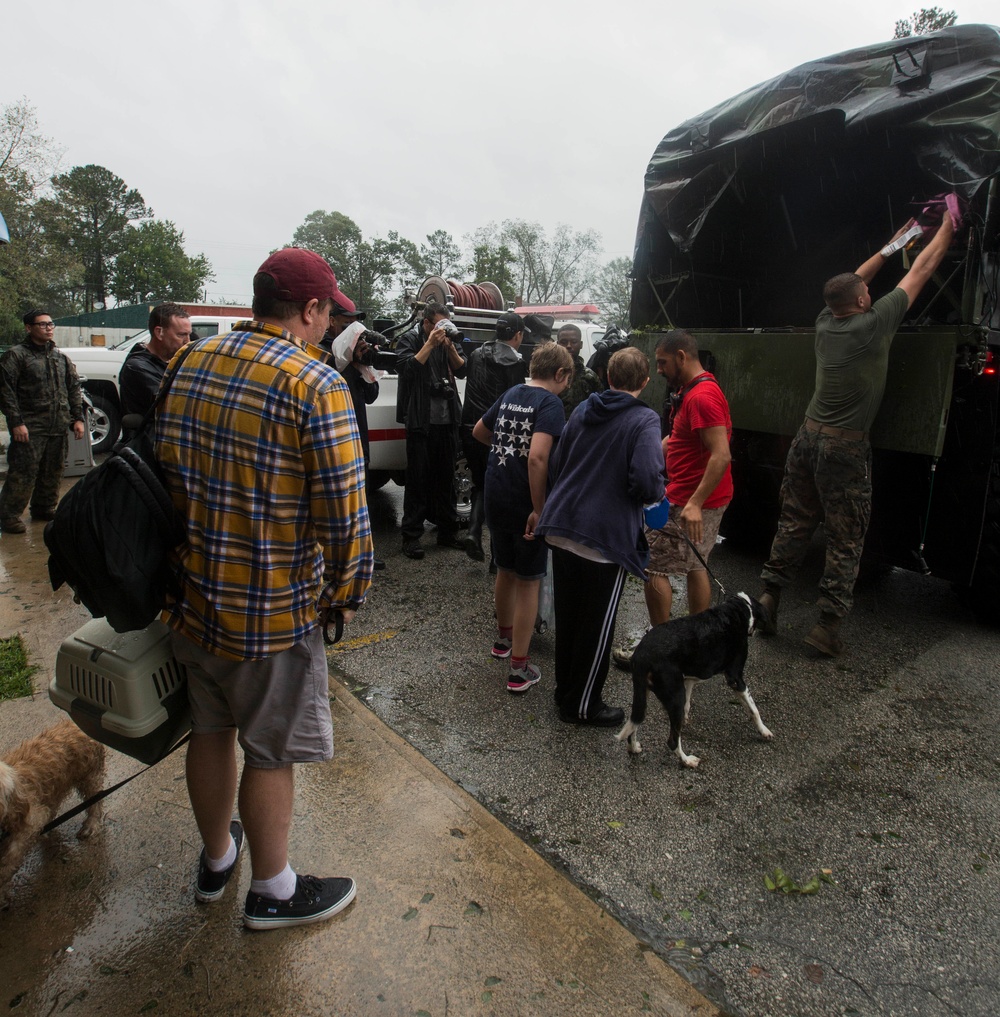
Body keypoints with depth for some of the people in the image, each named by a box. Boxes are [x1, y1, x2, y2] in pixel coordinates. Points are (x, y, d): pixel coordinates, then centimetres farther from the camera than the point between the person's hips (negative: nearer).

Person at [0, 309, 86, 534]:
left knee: (53, 473, 12)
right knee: (23, 473, -8)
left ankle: (44, 507, 27)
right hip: (30, 428, -6)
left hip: (59, 427, 6)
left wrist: (77, 418, 10)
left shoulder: (61, 358, 17)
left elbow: (74, 389, 19)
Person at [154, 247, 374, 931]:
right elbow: (343, 510, -21)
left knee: (211, 729, 24)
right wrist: (348, 591, -5)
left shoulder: (191, 365, 4)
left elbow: (165, 470, 12)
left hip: (191, 592, 8)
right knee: (273, 751, 12)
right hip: (272, 609, -7)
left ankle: (216, 859, 47)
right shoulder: (317, 385, -19)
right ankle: (272, 891, 34)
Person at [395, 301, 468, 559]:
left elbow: (461, 370, 2)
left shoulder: (451, 339, 11)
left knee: (446, 477, 11)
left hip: (447, 419, 4)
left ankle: (447, 532, 20)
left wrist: (450, 346, -12)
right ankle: (411, 536, 5)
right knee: (418, 477, -2)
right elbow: (406, 368, -16)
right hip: (420, 420, -4)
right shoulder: (410, 339, 0)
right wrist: (430, 344, -16)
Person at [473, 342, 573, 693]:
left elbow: (479, 431, 24)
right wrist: (539, 509, -22)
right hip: (525, 503, -7)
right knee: (528, 582, 5)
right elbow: (537, 457, -27)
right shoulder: (550, 404, -13)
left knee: (506, 571, 24)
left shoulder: (509, 395, 10)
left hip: (496, 498, 7)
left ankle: (504, 637, 44)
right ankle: (519, 668, 10)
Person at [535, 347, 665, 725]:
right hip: (606, 538, -6)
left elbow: (556, 462, 15)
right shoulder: (644, 421, -11)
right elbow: (647, 481, -22)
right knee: (597, 627, 9)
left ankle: (565, 690, 36)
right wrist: (659, 493, -1)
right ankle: (581, 705, 22)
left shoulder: (582, 411, 9)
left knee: (567, 616, 19)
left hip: (561, 529, 7)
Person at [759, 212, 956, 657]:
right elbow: (920, 272, 3)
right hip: (844, 448, -6)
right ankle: (828, 625, 3)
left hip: (808, 437, 6)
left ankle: (769, 598, 14)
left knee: (794, 525, 12)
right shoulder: (874, 323, -10)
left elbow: (853, 282, 24)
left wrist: (892, 246, 32)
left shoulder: (825, 323, 5)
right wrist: (946, 229, 19)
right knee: (846, 540, 2)